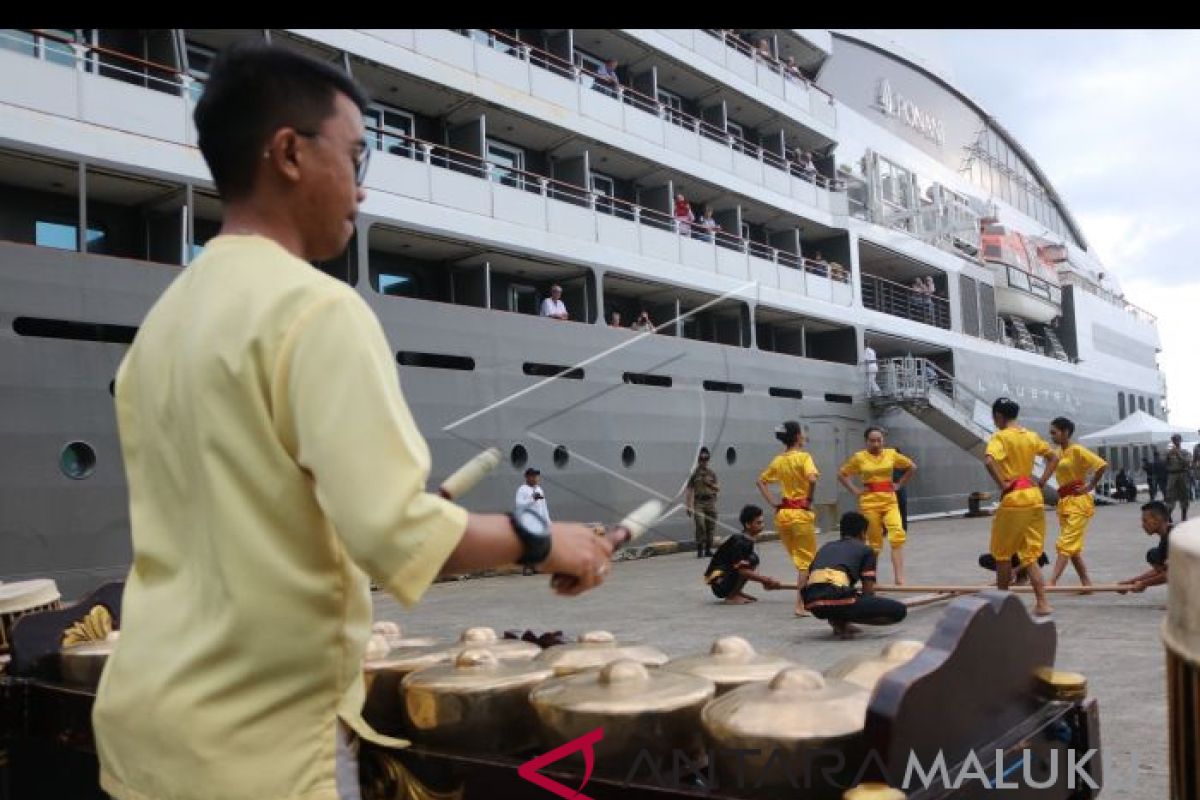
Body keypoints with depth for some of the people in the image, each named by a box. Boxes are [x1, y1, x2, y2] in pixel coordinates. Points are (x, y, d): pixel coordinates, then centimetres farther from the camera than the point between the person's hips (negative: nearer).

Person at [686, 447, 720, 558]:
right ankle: (700, 550, -10)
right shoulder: (694, 474, 3)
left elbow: (718, 489, 13)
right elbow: (689, 491, 1)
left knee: (710, 527, 5)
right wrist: (688, 506, -4)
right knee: (700, 526, -14)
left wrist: (710, 484, -7)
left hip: (711, 502, 4)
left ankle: (708, 549, 15)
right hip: (699, 502, -4)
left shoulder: (712, 473, 13)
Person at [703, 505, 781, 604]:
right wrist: (764, 579, -20)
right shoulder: (740, 542, -19)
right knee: (752, 559, -20)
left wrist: (764, 579, 4)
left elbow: (744, 570, 15)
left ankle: (736, 592, 7)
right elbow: (741, 570, -24)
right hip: (718, 581, -9)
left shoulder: (747, 539, 10)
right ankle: (732, 596, -13)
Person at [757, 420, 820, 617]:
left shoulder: (778, 460, 8)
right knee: (807, 560, 2)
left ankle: (803, 596, 24)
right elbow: (812, 479, -27)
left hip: (783, 512, 6)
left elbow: (761, 482, 15)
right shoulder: (803, 457, -10)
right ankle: (800, 604, -6)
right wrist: (809, 501, -13)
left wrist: (773, 504, 10)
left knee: (798, 558, 19)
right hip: (801, 512, -6)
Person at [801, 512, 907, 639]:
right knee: (899, 610, 6)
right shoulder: (865, 550, 17)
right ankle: (843, 622, -3)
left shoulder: (825, 547, 31)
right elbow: (868, 591, 14)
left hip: (813, 604, 6)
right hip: (837, 600, -6)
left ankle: (836, 620, 14)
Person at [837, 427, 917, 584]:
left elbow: (912, 467, 14)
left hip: (889, 500, 1)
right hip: (869, 501, -1)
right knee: (874, 541, 5)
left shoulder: (891, 454, 3)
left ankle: (899, 578, -19)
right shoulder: (859, 457, -2)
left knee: (897, 535, -18)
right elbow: (841, 475, 6)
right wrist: (854, 490, -1)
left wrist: (899, 484, 7)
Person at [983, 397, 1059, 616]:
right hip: (1035, 497, 6)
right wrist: (1042, 482, 13)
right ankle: (1042, 603, 0)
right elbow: (1054, 458, 19)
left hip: (1012, 498, -6)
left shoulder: (1000, 437, -9)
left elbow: (989, 460, -27)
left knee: (1002, 554, 10)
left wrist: (1002, 485, -16)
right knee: (1030, 555, 9)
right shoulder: (1032, 436, 11)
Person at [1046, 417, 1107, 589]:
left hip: (1078, 502, -9)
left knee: (1066, 544, -13)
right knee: (1072, 546, 11)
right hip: (1063, 502, 9)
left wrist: (1090, 486, -14)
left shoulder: (1077, 450, -11)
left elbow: (1102, 465, -21)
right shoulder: (1058, 453, 11)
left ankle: (1052, 582, -19)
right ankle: (1086, 583, 18)